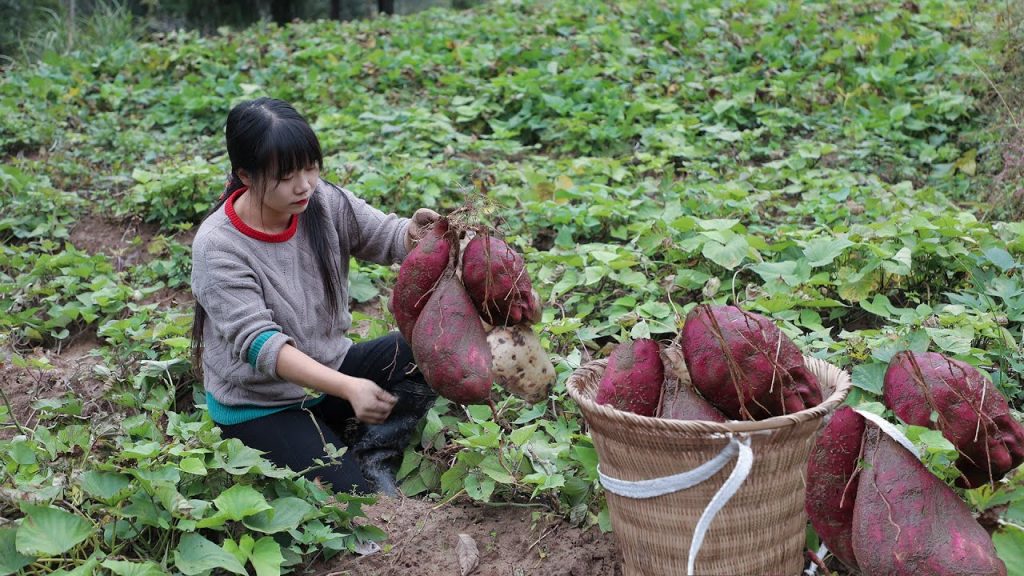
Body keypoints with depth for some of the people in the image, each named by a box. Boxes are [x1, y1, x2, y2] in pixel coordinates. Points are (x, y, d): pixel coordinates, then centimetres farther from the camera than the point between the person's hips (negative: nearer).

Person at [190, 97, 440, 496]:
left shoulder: (323, 201, -10)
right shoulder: (217, 246, -24)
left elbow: (384, 237, -6)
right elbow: (258, 343, -30)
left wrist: (414, 234, -33)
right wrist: (347, 387, -42)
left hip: (328, 368, 6)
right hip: (258, 407, -6)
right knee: (356, 494, -22)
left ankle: (371, 452, -10)